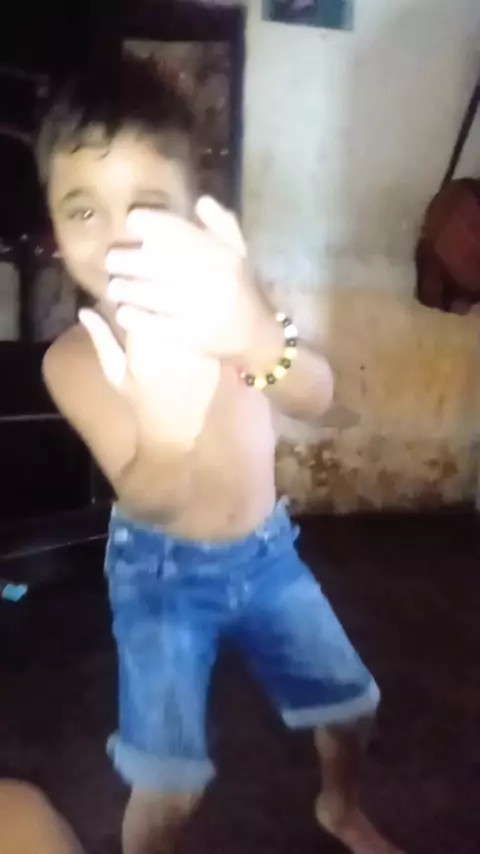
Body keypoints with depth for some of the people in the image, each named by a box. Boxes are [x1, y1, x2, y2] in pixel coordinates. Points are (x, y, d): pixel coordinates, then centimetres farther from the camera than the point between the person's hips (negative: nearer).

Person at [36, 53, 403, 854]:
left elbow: (316, 398, -36)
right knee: (168, 787, 0)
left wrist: (259, 338, -61)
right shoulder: (73, 358, -21)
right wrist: (169, 432, -55)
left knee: (349, 700, 18)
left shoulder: (220, 299, -18)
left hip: (265, 552, 3)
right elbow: (150, 500, -31)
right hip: (160, 575, -2)